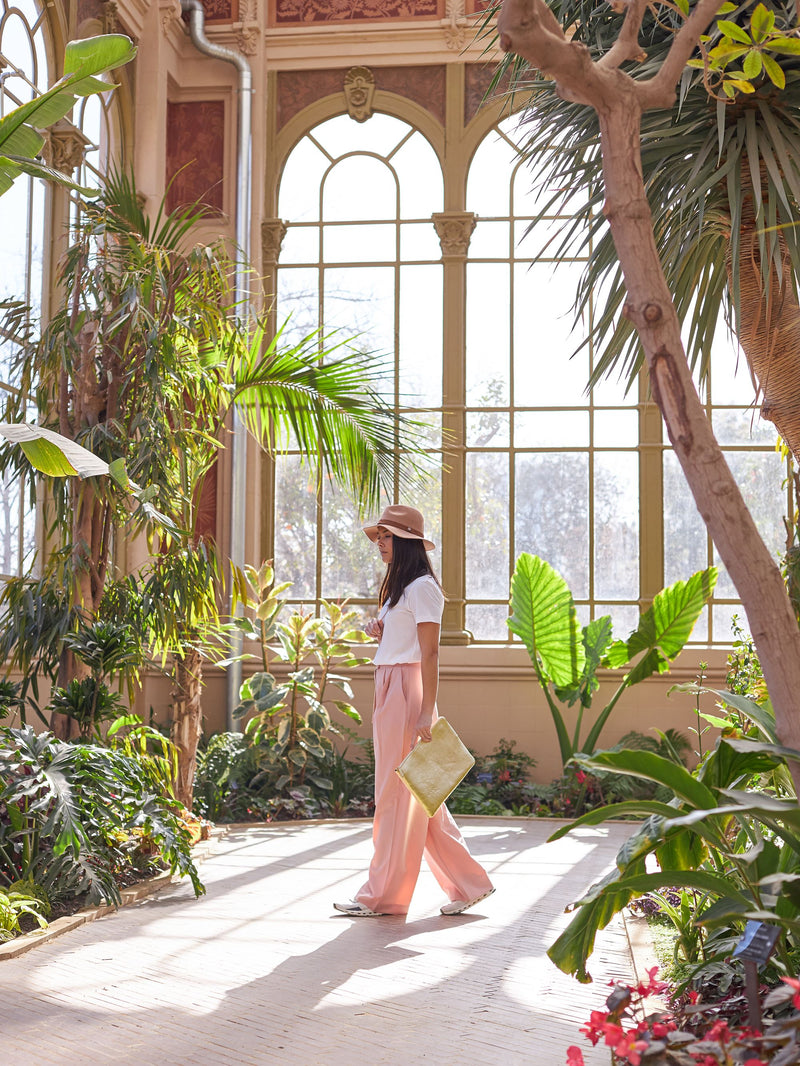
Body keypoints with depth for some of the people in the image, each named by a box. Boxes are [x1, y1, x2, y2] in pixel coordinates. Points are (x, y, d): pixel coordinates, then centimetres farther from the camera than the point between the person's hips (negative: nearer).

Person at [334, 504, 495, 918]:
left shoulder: (422, 587, -9)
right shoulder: (398, 587, 20)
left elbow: (429, 653, -16)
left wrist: (426, 713, -21)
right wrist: (380, 633, 7)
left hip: (407, 689, -10)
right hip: (389, 689, 10)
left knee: (397, 794, -4)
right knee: (417, 797, 10)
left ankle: (383, 895, 3)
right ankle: (469, 883, 16)